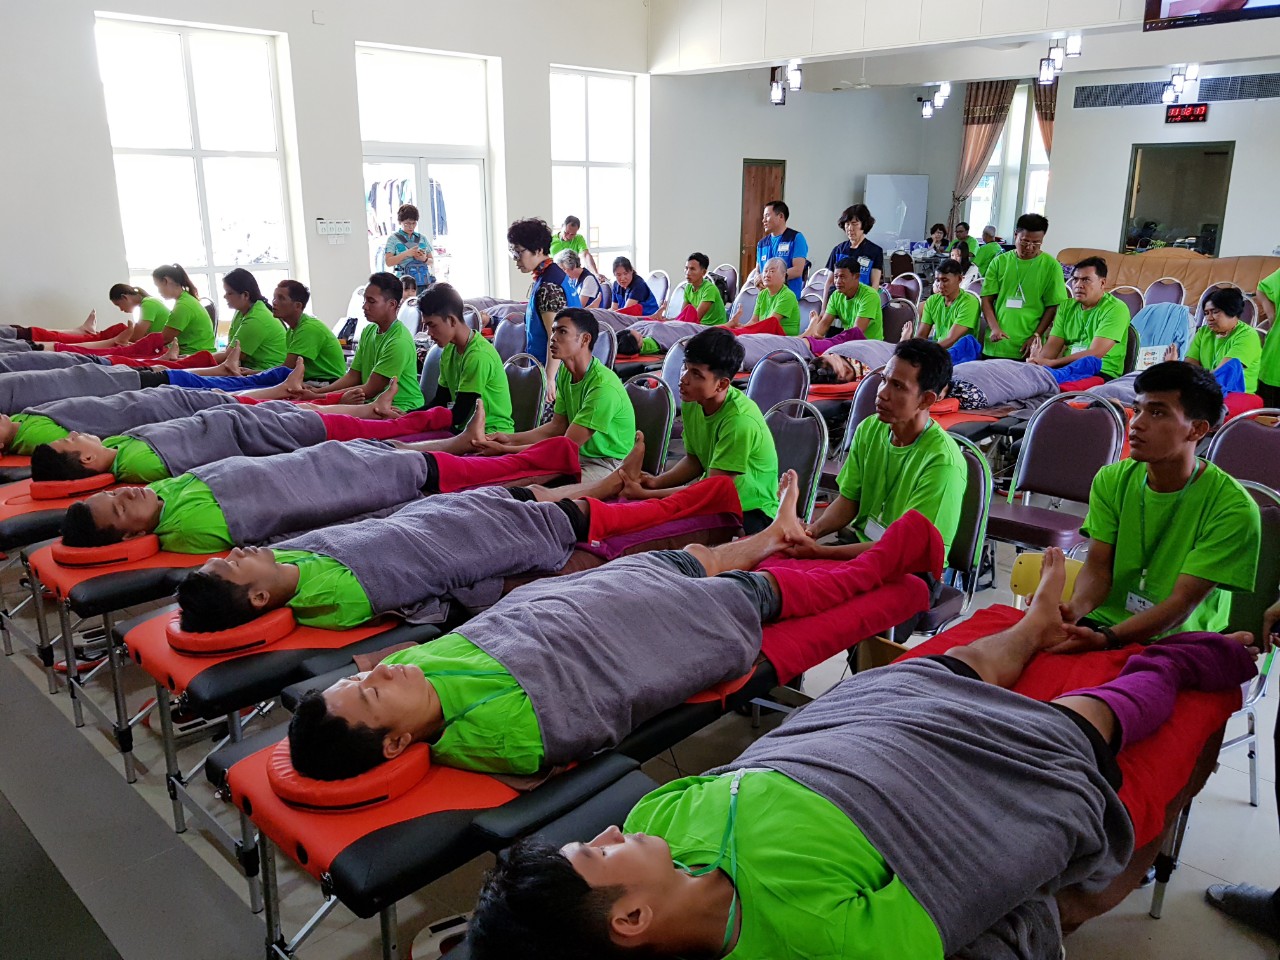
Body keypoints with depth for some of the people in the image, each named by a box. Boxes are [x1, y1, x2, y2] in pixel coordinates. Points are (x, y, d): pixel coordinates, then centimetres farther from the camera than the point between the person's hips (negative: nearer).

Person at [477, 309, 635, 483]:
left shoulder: (603, 385, -26)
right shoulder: (565, 372, 2)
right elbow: (557, 427, 9)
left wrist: (504, 449, -21)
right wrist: (511, 439, -5)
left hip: (608, 463, -8)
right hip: (580, 455, 8)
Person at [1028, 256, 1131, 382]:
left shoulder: (1116, 309, -4)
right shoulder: (1067, 307, 15)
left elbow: (1095, 354, -15)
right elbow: (1053, 345, 5)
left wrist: (1051, 363, -22)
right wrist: (1038, 361, -19)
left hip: (1101, 373, -5)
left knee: (1089, 362, -38)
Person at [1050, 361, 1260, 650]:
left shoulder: (1234, 509, -13)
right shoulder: (1111, 480, 1)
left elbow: (1183, 601, -17)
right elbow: (1098, 568, -4)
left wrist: (1107, 638, -34)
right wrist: (1075, 609, -28)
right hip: (1102, 621, 4)